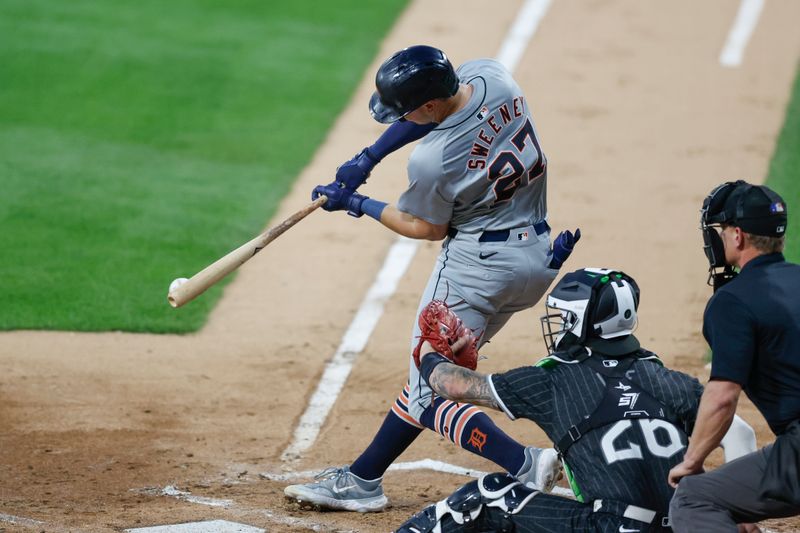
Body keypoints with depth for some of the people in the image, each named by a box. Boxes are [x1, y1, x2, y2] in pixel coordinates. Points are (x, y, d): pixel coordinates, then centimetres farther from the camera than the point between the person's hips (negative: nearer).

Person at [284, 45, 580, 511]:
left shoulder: (432, 161, -25)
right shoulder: (491, 75, -8)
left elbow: (429, 228, -6)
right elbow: (427, 113, 10)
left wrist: (354, 203, 4)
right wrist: (368, 158, 3)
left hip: (478, 261, -9)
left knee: (427, 396, 0)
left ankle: (524, 464, -16)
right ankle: (362, 479, 23)